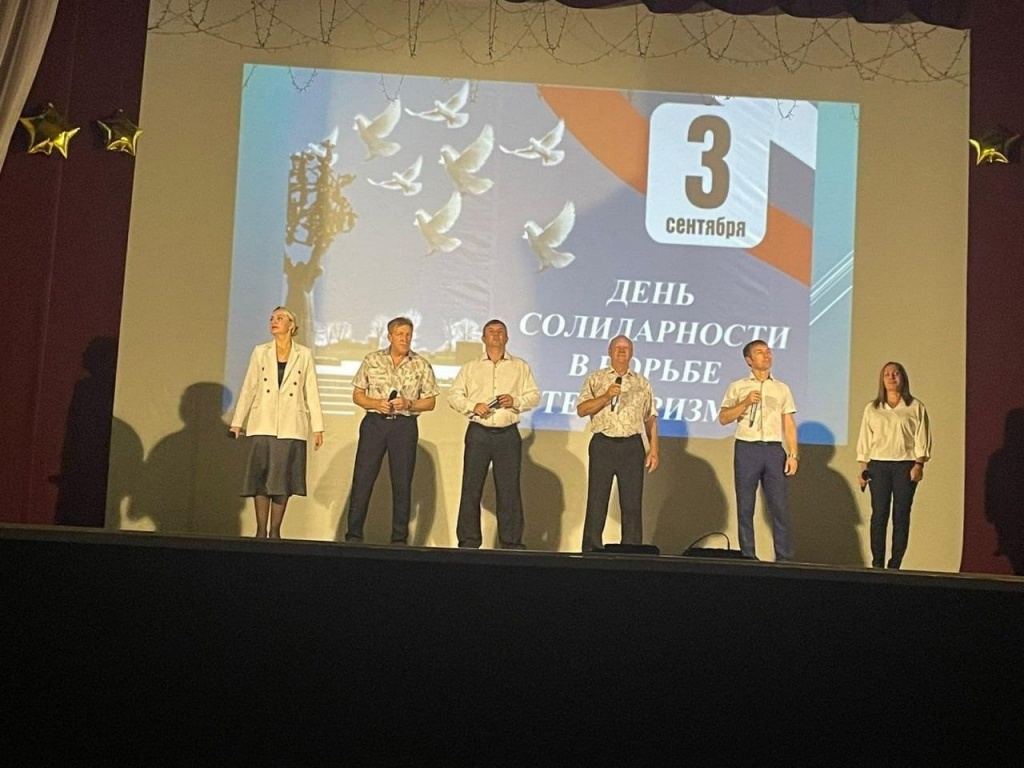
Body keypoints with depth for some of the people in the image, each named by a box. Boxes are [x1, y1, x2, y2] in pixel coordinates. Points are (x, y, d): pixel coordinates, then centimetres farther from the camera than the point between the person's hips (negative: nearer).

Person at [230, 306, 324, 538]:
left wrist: (317, 428, -2)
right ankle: (261, 531, 3)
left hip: (291, 428, -1)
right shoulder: (260, 352, 10)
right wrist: (237, 422, 3)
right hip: (263, 425, 1)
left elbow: (311, 392, 3)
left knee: (283, 480, 0)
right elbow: (248, 389, 9)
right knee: (261, 478, -3)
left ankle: (275, 532, 8)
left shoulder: (304, 355, 6)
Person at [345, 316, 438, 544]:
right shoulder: (372, 360, 7)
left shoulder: (422, 365, 5)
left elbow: (430, 402, 6)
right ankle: (354, 535, 5)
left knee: (402, 482, 2)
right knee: (362, 479, -2)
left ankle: (399, 538, 10)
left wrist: (408, 404, -12)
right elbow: (357, 395, 8)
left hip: (405, 425, 0)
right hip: (374, 423, 0)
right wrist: (375, 403, -11)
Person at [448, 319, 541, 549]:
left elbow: (534, 396, 8)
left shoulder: (520, 367, 13)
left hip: (508, 434, 0)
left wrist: (515, 401, -11)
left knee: (509, 489, -1)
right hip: (478, 433, 0)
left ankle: (511, 543, 4)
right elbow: (454, 395, 7)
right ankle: (468, 542, 6)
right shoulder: (470, 367, 13)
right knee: (471, 488, 0)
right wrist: (473, 406, -9)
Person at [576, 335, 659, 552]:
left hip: (632, 447, 2)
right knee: (596, 502, 0)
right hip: (603, 445, -1)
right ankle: (591, 551, 6)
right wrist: (606, 396, -16)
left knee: (632, 504, 3)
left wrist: (653, 449, 4)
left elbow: (651, 419, 12)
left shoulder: (642, 383, 13)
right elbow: (581, 410, -3)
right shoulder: (595, 379, 7)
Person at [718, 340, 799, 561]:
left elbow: (789, 425, 10)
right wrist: (745, 403, -12)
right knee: (745, 507, 1)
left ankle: (784, 558, 1)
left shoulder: (782, 389, 14)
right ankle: (748, 557, 7)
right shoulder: (737, 387, 8)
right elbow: (723, 418, 1)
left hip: (774, 450, 1)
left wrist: (793, 454, 0)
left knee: (780, 506, -3)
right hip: (747, 449, -1)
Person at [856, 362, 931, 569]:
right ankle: (877, 563, 0)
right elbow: (864, 439, 11)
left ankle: (895, 564, 2)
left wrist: (918, 464, -8)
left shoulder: (915, 407, 7)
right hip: (878, 465, 1)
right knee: (879, 514, -3)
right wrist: (862, 467, 3)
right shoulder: (872, 408, 13)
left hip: (905, 465, -1)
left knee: (901, 515, -2)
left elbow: (922, 438, 3)